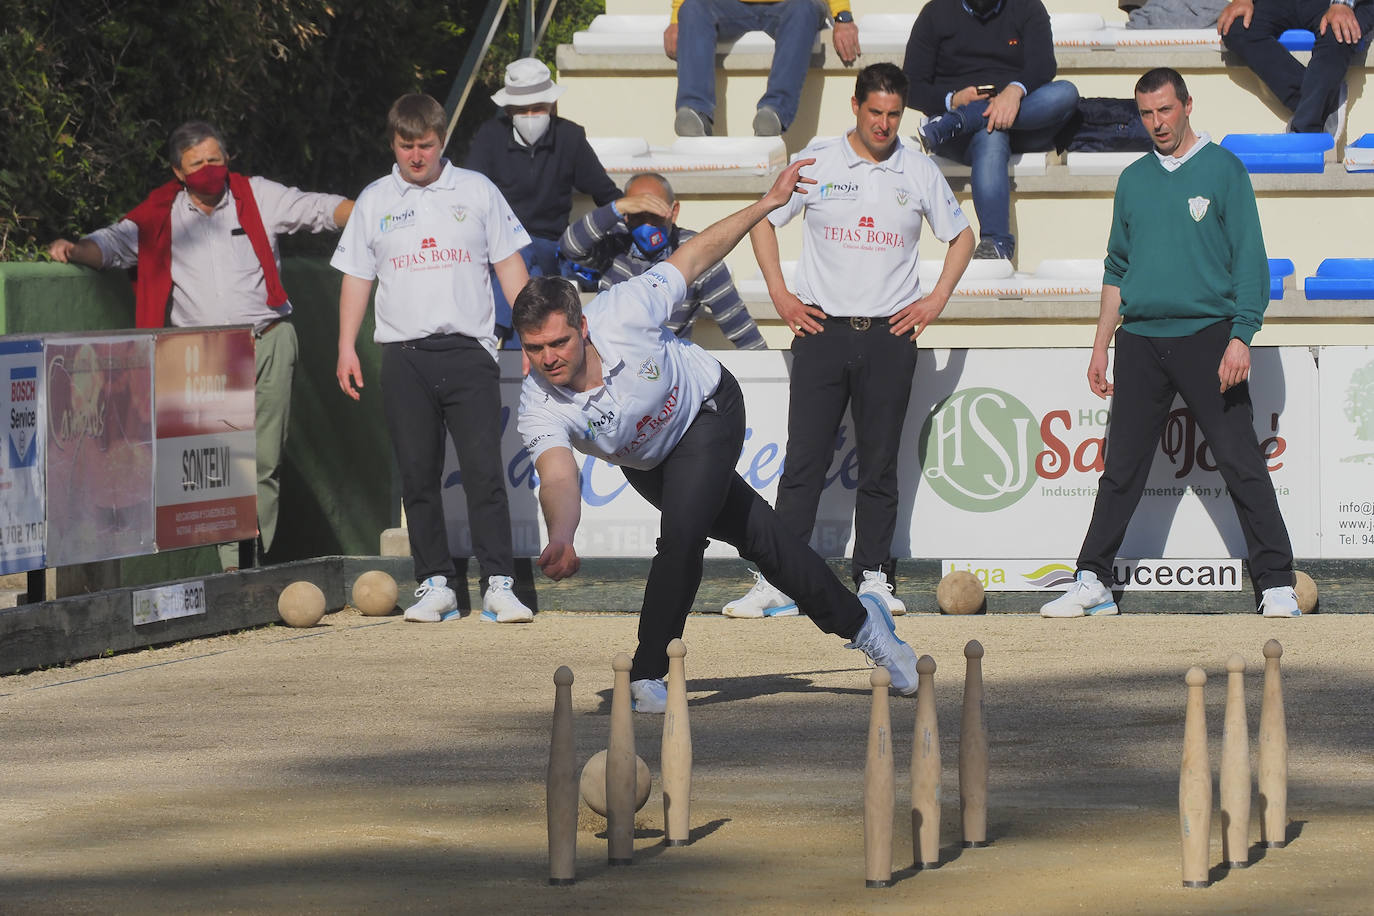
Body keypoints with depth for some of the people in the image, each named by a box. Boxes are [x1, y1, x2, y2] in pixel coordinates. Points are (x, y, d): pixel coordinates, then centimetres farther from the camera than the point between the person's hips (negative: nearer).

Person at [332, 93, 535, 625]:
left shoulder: (476, 192, 8)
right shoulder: (375, 201, 11)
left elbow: (509, 264, 10)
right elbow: (356, 277, 14)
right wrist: (347, 348, 6)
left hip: (468, 351, -2)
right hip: (404, 356, 2)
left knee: (484, 471, -9)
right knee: (418, 476, 2)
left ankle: (498, 585, -10)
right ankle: (434, 583, 8)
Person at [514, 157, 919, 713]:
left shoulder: (624, 312, -35)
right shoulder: (539, 409, -34)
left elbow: (697, 255, -20)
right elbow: (558, 478, -50)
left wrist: (769, 202, -15)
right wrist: (560, 539, -71)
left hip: (708, 410, -2)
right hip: (647, 460, 2)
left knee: (682, 535, -20)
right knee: (756, 536, 10)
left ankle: (648, 676, -5)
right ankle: (857, 620, 29)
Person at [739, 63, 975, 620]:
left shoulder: (920, 172, 6)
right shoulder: (816, 162, 3)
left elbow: (961, 237, 17)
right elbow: (764, 222, 12)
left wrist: (937, 299, 6)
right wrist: (779, 294, 3)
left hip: (890, 334, 1)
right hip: (822, 327, -1)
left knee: (880, 466, 4)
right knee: (803, 462, -5)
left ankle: (874, 578, 10)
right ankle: (777, 581, -5)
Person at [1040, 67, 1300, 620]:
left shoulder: (1222, 170, 0)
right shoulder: (1134, 180, 15)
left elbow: (1249, 259, -4)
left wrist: (1240, 337, -13)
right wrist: (1101, 345, 15)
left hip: (1206, 335, -4)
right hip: (1141, 341, 4)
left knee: (1241, 465, -6)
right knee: (1122, 468, 5)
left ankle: (1277, 585, -4)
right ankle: (1092, 582, 9)